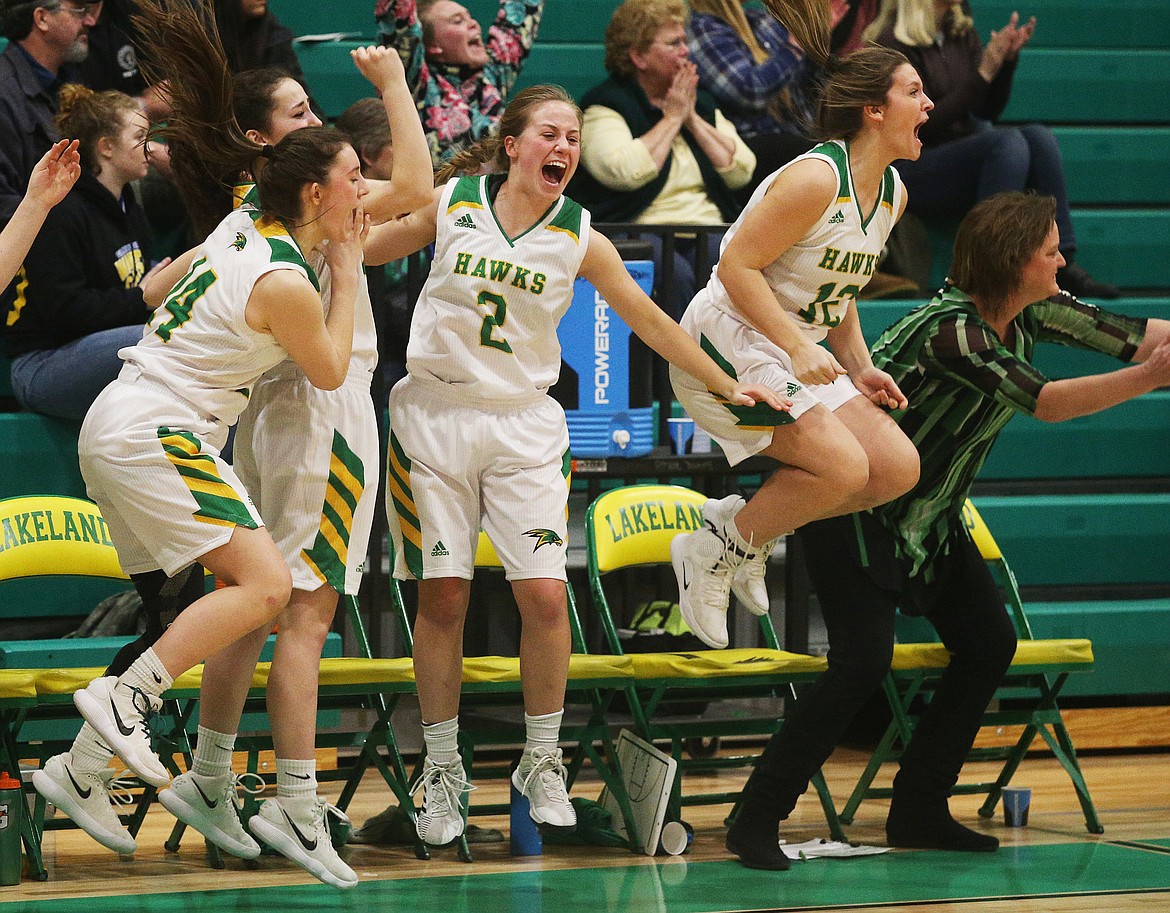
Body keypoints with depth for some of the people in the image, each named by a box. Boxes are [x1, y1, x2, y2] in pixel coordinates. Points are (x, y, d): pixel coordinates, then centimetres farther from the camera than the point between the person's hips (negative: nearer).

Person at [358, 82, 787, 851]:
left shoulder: (579, 238, 0)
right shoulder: (452, 203, -2)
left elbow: (649, 319, 7)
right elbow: (365, 247, 12)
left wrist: (727, 386, 7)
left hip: (523, 424, 1)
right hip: (435, 411, -1)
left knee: (545, 594, -9)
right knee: (442, 598, -1)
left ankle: (542, 765, 9)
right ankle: (442, 772, 12)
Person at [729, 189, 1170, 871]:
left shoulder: (1031, 314, -4)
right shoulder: (952, 329, -29)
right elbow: (1044, 401, -35)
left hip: (930, 512, 9)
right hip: (854, 507, -9)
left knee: (990, 645, 5)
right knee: (863, 659, -20)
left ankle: (919, 812, 14)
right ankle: (757, 819, -12)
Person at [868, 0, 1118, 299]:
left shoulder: (961, 34, 13)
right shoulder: (894, 44, -10)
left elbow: (988, 111, 12)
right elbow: (925, 123, -16)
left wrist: (1008, 59, -4)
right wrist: (983, 74, -19)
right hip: (914, 170, -7)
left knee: (1038, 136, -18)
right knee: (1008, 141, -28)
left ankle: (1063, 265, -24)